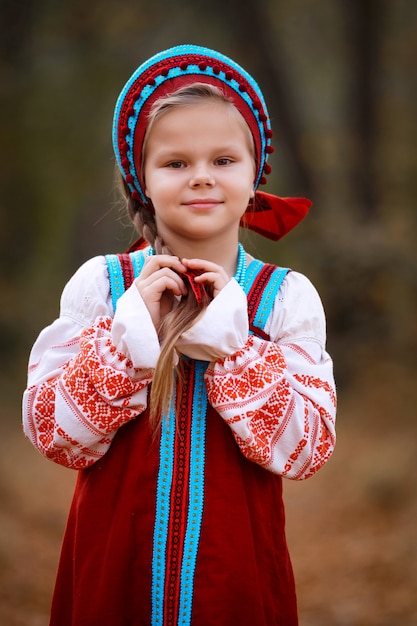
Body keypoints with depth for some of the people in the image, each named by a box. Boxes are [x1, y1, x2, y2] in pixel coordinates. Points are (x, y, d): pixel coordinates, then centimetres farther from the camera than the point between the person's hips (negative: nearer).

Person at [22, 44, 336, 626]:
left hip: (236, 572, 0)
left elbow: (308, 448, -11)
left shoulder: (286, 296, -4)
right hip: (115, 566, 0)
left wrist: (230, 340, -19)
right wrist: (129, 331, -18)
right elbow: (52, 435, -8)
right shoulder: (100, 284, -4)